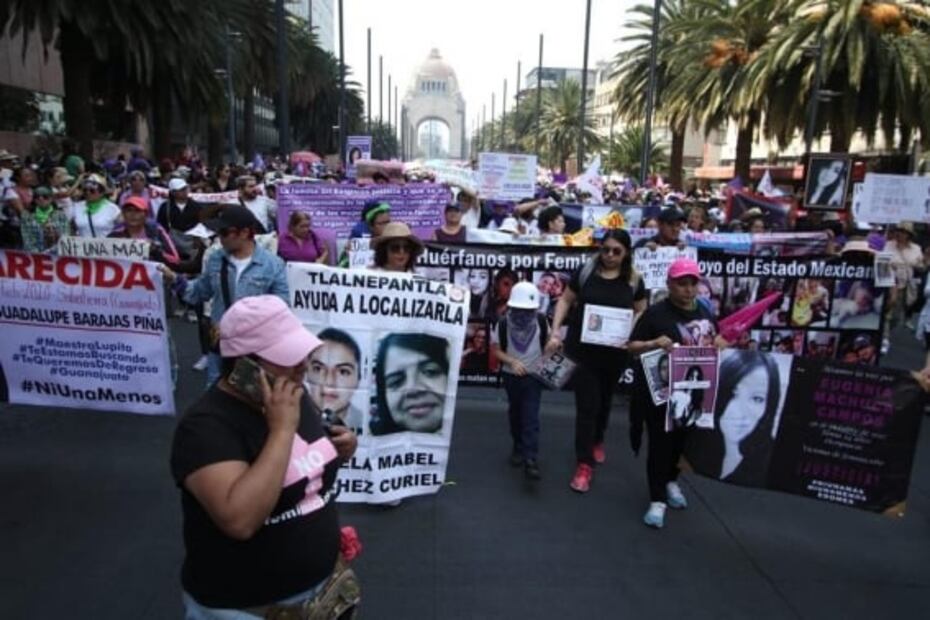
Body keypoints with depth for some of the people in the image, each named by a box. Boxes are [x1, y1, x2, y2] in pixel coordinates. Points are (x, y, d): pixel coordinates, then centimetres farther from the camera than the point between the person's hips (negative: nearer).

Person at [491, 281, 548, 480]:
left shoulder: (541, 322, -11)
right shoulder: (503, 323, -13)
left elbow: (549, 345, 4)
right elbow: (495, 350, -6)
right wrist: (512, 362, -21)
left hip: (534, 376, -1)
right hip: (511, 376, 1)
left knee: (530, 417, -7)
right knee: (515, 414, 16)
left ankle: (531, 459, -9)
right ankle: (518, 447, 35)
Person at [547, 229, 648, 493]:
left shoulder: (634, 280, -2)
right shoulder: (585, 272, -5)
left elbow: (642, 313, 5)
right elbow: (565, 300, 2)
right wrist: (555, 331, -8)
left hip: (614, 353, 2)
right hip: (582, 349, -2)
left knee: (604, 400, 21)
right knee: (587, 405, -2)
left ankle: (597, 441, 47)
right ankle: (584, 464, 6)